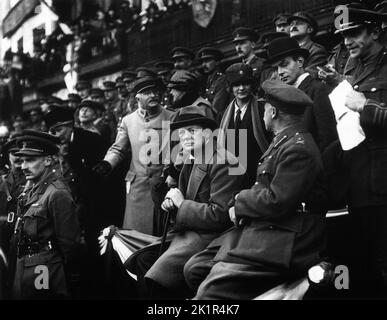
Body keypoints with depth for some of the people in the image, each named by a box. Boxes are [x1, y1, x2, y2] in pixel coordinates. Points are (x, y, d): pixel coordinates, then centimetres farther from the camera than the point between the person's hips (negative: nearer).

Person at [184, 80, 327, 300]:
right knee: (195, 268, 4)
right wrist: (246, 198, -1)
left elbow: (277, 201, -22)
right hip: (259, 228, 10)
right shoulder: (283, 141, 16)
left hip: (282, 244, -10)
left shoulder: (299, 149, -17)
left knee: (209, 290, -22)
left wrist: (240, 205, -6)